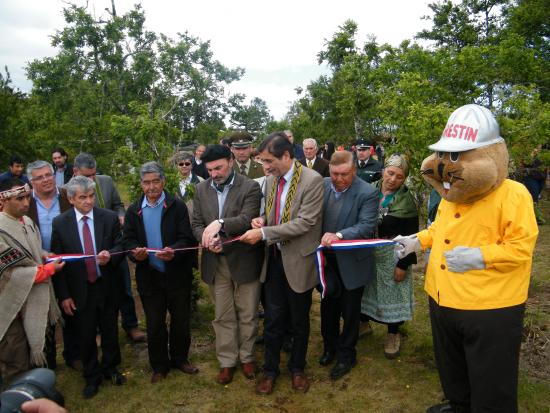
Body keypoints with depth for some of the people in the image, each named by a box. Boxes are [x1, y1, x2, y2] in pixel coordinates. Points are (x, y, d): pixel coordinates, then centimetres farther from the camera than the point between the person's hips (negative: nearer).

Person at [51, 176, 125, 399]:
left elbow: (120, 246, 1)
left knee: (110, 332, 15)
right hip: (79, 291, -1)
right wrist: (63, 295, -5)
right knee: (86, 336, 12)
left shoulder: (110, 217, -5)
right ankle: (91, 376, 34)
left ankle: (110, 368, 40)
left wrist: (110, 255, -23)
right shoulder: (60, 223, -6)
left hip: (107, 287, 1)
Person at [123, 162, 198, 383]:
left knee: (181, 321, 11)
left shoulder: (178, 206, -5)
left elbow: (187, 238, -11)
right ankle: (159, 366, 30)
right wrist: (135, 252, -20)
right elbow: (128, 240, 2)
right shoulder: (133, 210, 5)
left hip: (177, 275, -1)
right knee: (154, 324, 11)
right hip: (149, 276, 2)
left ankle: (180, 358, 33)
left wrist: (174, 251, -31)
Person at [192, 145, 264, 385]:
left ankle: (246, 356, 32)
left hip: (244, 260, -3)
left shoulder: (250, 187, -9)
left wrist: (220, 224, -34)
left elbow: (248, 219, -21)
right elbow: (196, 223, 4)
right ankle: (227, 361, 30)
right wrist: (208, 239, -17)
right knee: (223, 316, 14)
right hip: (215, 263, 3)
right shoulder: (202, 189, 5)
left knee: (248, 315, 12)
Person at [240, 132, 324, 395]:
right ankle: (270, 369, 32)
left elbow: (305, 222, -22)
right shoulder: (271, 179, 4)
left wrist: (264, 233, -23)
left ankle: (297, 368, 37)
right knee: (273, 319, 12)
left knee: (299, 320, 15)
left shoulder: (312, 180, -17)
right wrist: (263, 219, -7)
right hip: (274, 258, 5)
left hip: (298, 261, -4)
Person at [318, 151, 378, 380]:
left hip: (352, 263, -4)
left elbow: (367, 226, -24)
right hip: (328, 259, 4)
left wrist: (339, 235, -38)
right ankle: (330, 347, 42)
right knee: (328, 307, 20)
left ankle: (346, 355, 32)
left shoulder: (367, 193, -16)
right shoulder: (323, 186, -4)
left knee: (350, 311, 12)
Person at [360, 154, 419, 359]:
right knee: (365, 288, 16)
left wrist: (403, 264, -12)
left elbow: (411, 236, -9)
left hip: (393, 254, -3)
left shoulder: (406, 200, -11)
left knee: (392, 292, 8)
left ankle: (393, 334, 28)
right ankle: (364, 323, 39)